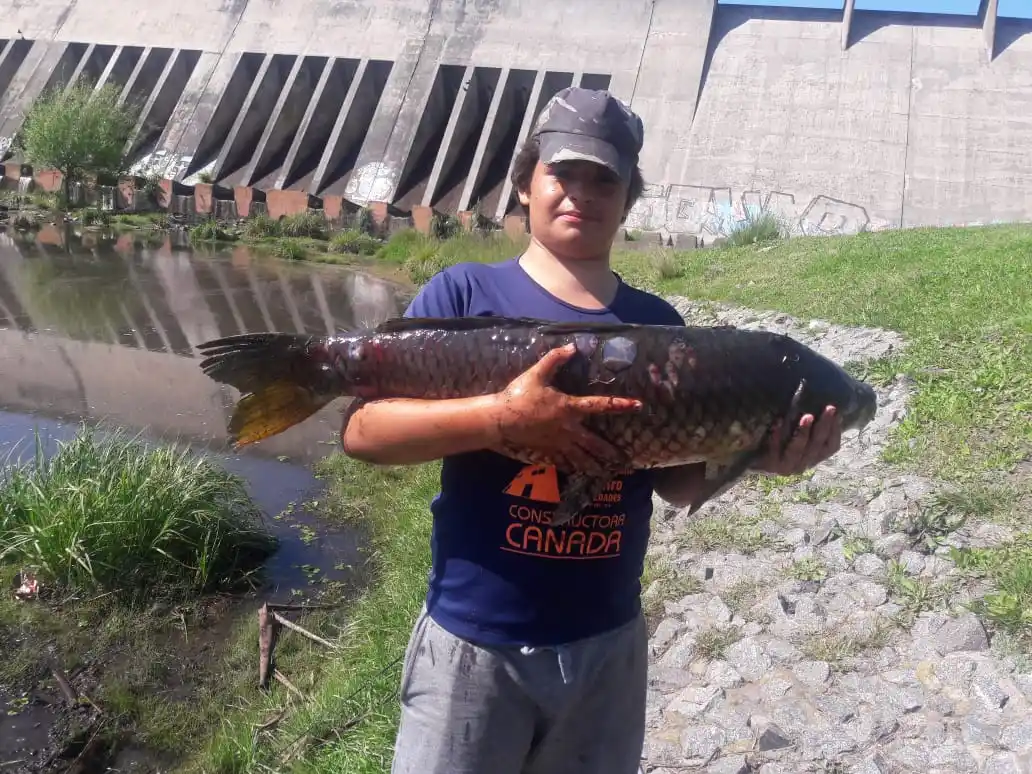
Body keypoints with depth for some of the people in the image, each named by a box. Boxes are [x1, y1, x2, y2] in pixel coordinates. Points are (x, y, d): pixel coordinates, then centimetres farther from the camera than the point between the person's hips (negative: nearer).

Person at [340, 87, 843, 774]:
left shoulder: (658, 324, 3)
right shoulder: (467, 294, -7)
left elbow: (677, 482, 5)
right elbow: (362, 432, -15)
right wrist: (499, 417, -28)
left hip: (609, 642, 4)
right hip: (474, 641, -3)